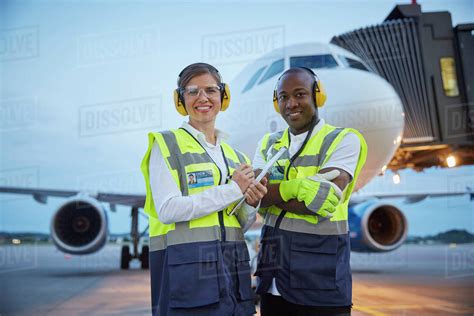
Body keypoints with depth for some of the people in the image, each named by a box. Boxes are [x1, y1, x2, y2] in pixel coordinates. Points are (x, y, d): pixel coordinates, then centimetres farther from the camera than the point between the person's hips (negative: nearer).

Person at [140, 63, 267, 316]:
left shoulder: (234, 156, 16)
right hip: (187, 266, -5)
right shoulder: (166, 144, -1)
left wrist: (250, 204, -4)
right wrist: (232, 189, -12)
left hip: (232, 267, 6)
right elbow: (168, 210, -16)